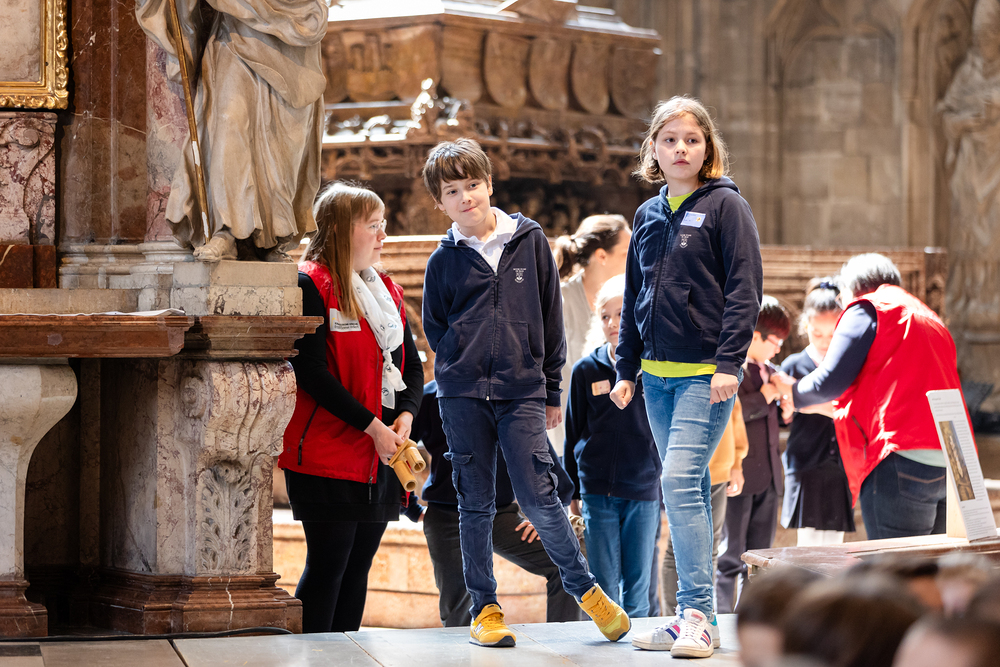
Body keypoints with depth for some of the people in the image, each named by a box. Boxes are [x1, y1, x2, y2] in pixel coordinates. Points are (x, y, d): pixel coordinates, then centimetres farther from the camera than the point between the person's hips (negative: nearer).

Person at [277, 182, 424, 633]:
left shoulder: (386, 290, 17)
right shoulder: (311, 286, -9)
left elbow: (411, 365, 17)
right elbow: (311, 373, -16)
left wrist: (405, 416, -4)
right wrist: (371, 426, -17)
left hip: (381, 456, 7)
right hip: (328, 456, -7)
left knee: (358, 567, 10)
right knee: (328, 564, -7)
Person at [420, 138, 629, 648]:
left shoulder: (529, 240, 5)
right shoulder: (444, 261, 5)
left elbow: (551, 316, 9)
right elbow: (434, 328, 16)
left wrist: (552, 389, 9)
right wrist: (461, 366, 2)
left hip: (522, 391, -1)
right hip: (462, 395, 1)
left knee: (538, 496, -9)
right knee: (475, 504, 3)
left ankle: (584, 588, 8)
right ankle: (484, 608, 12)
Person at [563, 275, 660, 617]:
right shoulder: (586, 370, 3)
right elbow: (573, 433, 10)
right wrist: (572, 492, 10)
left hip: (643, 490, 0)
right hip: (597, 492, 0)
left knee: (637, 589, 5)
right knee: (604, 587, 1)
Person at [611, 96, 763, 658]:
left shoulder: (726, 206, -3)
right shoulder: (648, 216, 14)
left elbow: (745, 288, -9)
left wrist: (729, 362, -16)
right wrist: (627, 370, 16)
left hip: (706, 372, -6)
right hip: (657, 374, 6)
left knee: (681, 480, -18)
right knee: (689, 489, 10)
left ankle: (697, 613, -17)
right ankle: (697, 617, 14)